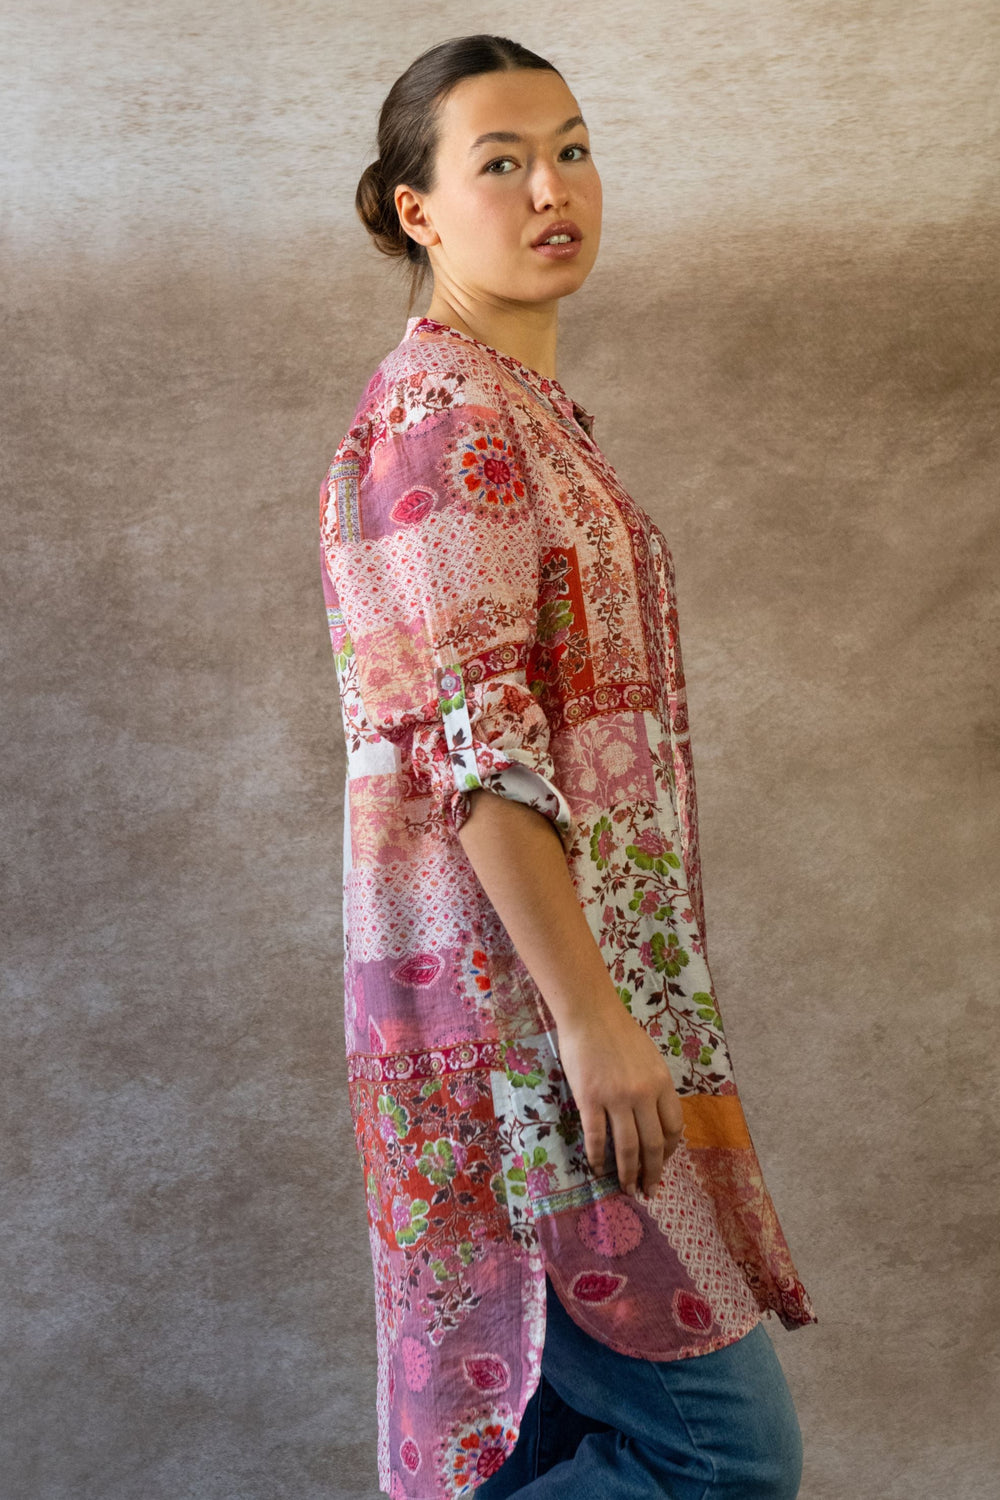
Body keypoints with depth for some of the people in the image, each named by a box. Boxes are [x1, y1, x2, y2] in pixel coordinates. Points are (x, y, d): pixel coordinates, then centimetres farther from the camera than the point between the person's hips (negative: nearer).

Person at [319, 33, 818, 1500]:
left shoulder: (533, 417, 18)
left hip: (574, 970, 10)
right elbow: (472, 751, -21)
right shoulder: (441, 420, -13)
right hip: (519, 996, -10)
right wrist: (591, 1020, -23)